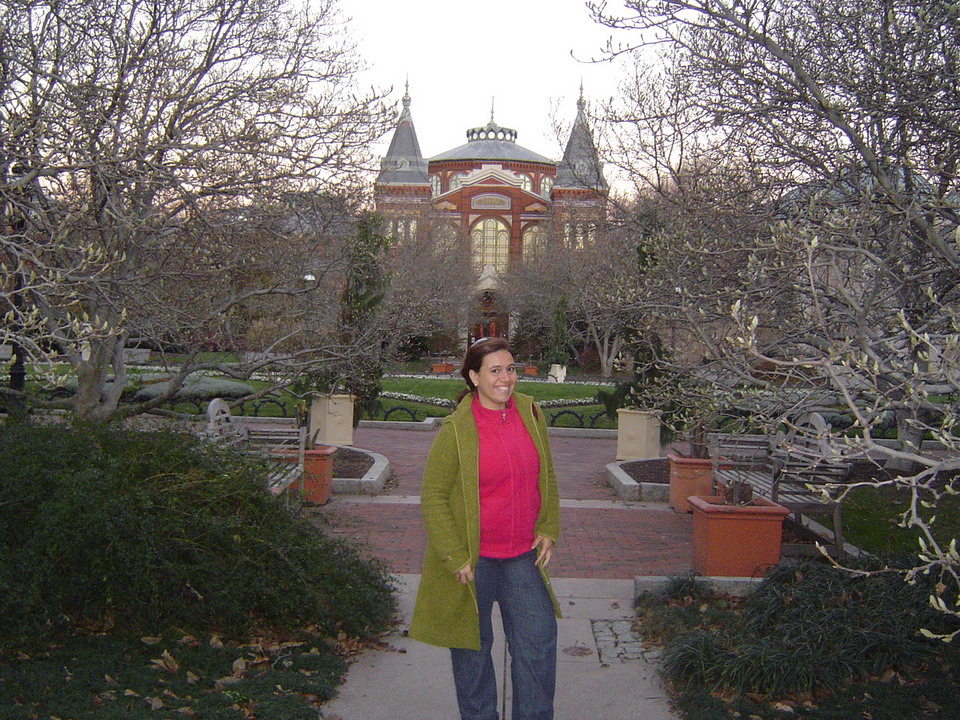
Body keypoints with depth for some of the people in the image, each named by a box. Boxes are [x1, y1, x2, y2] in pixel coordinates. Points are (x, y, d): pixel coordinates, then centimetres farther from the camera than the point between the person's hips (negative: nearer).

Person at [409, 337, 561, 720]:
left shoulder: (529, 412, 1)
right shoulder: (455, 429, -14)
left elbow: (547, 476, 13)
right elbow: (433, 498, -10)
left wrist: (548, 530, 6)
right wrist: (456, 558, -13)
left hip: (522, 555, 4)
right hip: (472, 559, -4)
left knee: (539, 638, 7)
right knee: (473, 645, 11)